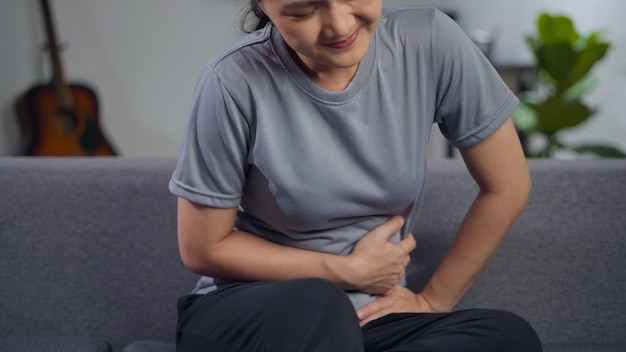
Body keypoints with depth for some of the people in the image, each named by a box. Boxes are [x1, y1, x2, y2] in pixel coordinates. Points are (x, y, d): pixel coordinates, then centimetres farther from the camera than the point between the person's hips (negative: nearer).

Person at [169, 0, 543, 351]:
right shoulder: (235, 83, -17)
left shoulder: (429, 43, -11)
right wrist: (348, 271, -9)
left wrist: (433, 300, 1)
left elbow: (506, 187, 0)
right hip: (248, 314, -4)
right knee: (317, 307, -38)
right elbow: (203, 248, -8)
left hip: (370, 317, 4)